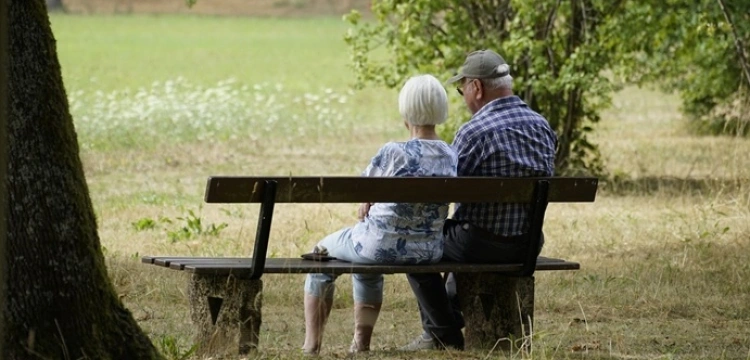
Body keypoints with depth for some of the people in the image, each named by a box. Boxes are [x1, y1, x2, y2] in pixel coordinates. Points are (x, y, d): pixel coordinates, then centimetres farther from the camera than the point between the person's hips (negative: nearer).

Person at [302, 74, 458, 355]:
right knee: (367, 265, 39)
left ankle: (311, 345, 28)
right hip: (429, 251, 6)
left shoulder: (393, 153, -22)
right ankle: (361, 344, 39)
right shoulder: (452, 156, -4)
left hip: (383, 245, -6)